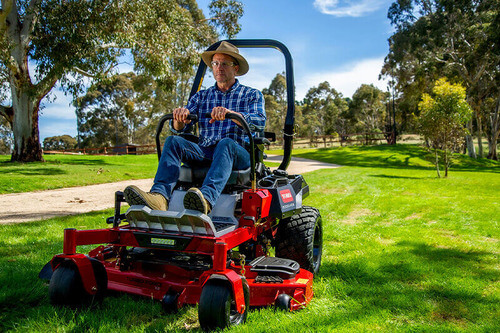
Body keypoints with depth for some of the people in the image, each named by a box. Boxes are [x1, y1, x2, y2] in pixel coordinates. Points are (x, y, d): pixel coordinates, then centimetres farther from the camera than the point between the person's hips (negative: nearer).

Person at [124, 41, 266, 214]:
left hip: (239, 155, -3)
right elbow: (179, 128, 11)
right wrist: (180, 118, -15)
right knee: (173, 141, -21)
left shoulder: (252, 95, 13)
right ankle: (160, 196, -42)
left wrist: (230, 113, -26)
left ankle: (207, 198, -58)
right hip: (204, 153, 3)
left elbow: (260, 122, -9)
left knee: (226, 143, -35)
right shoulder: (201, 96, 21)